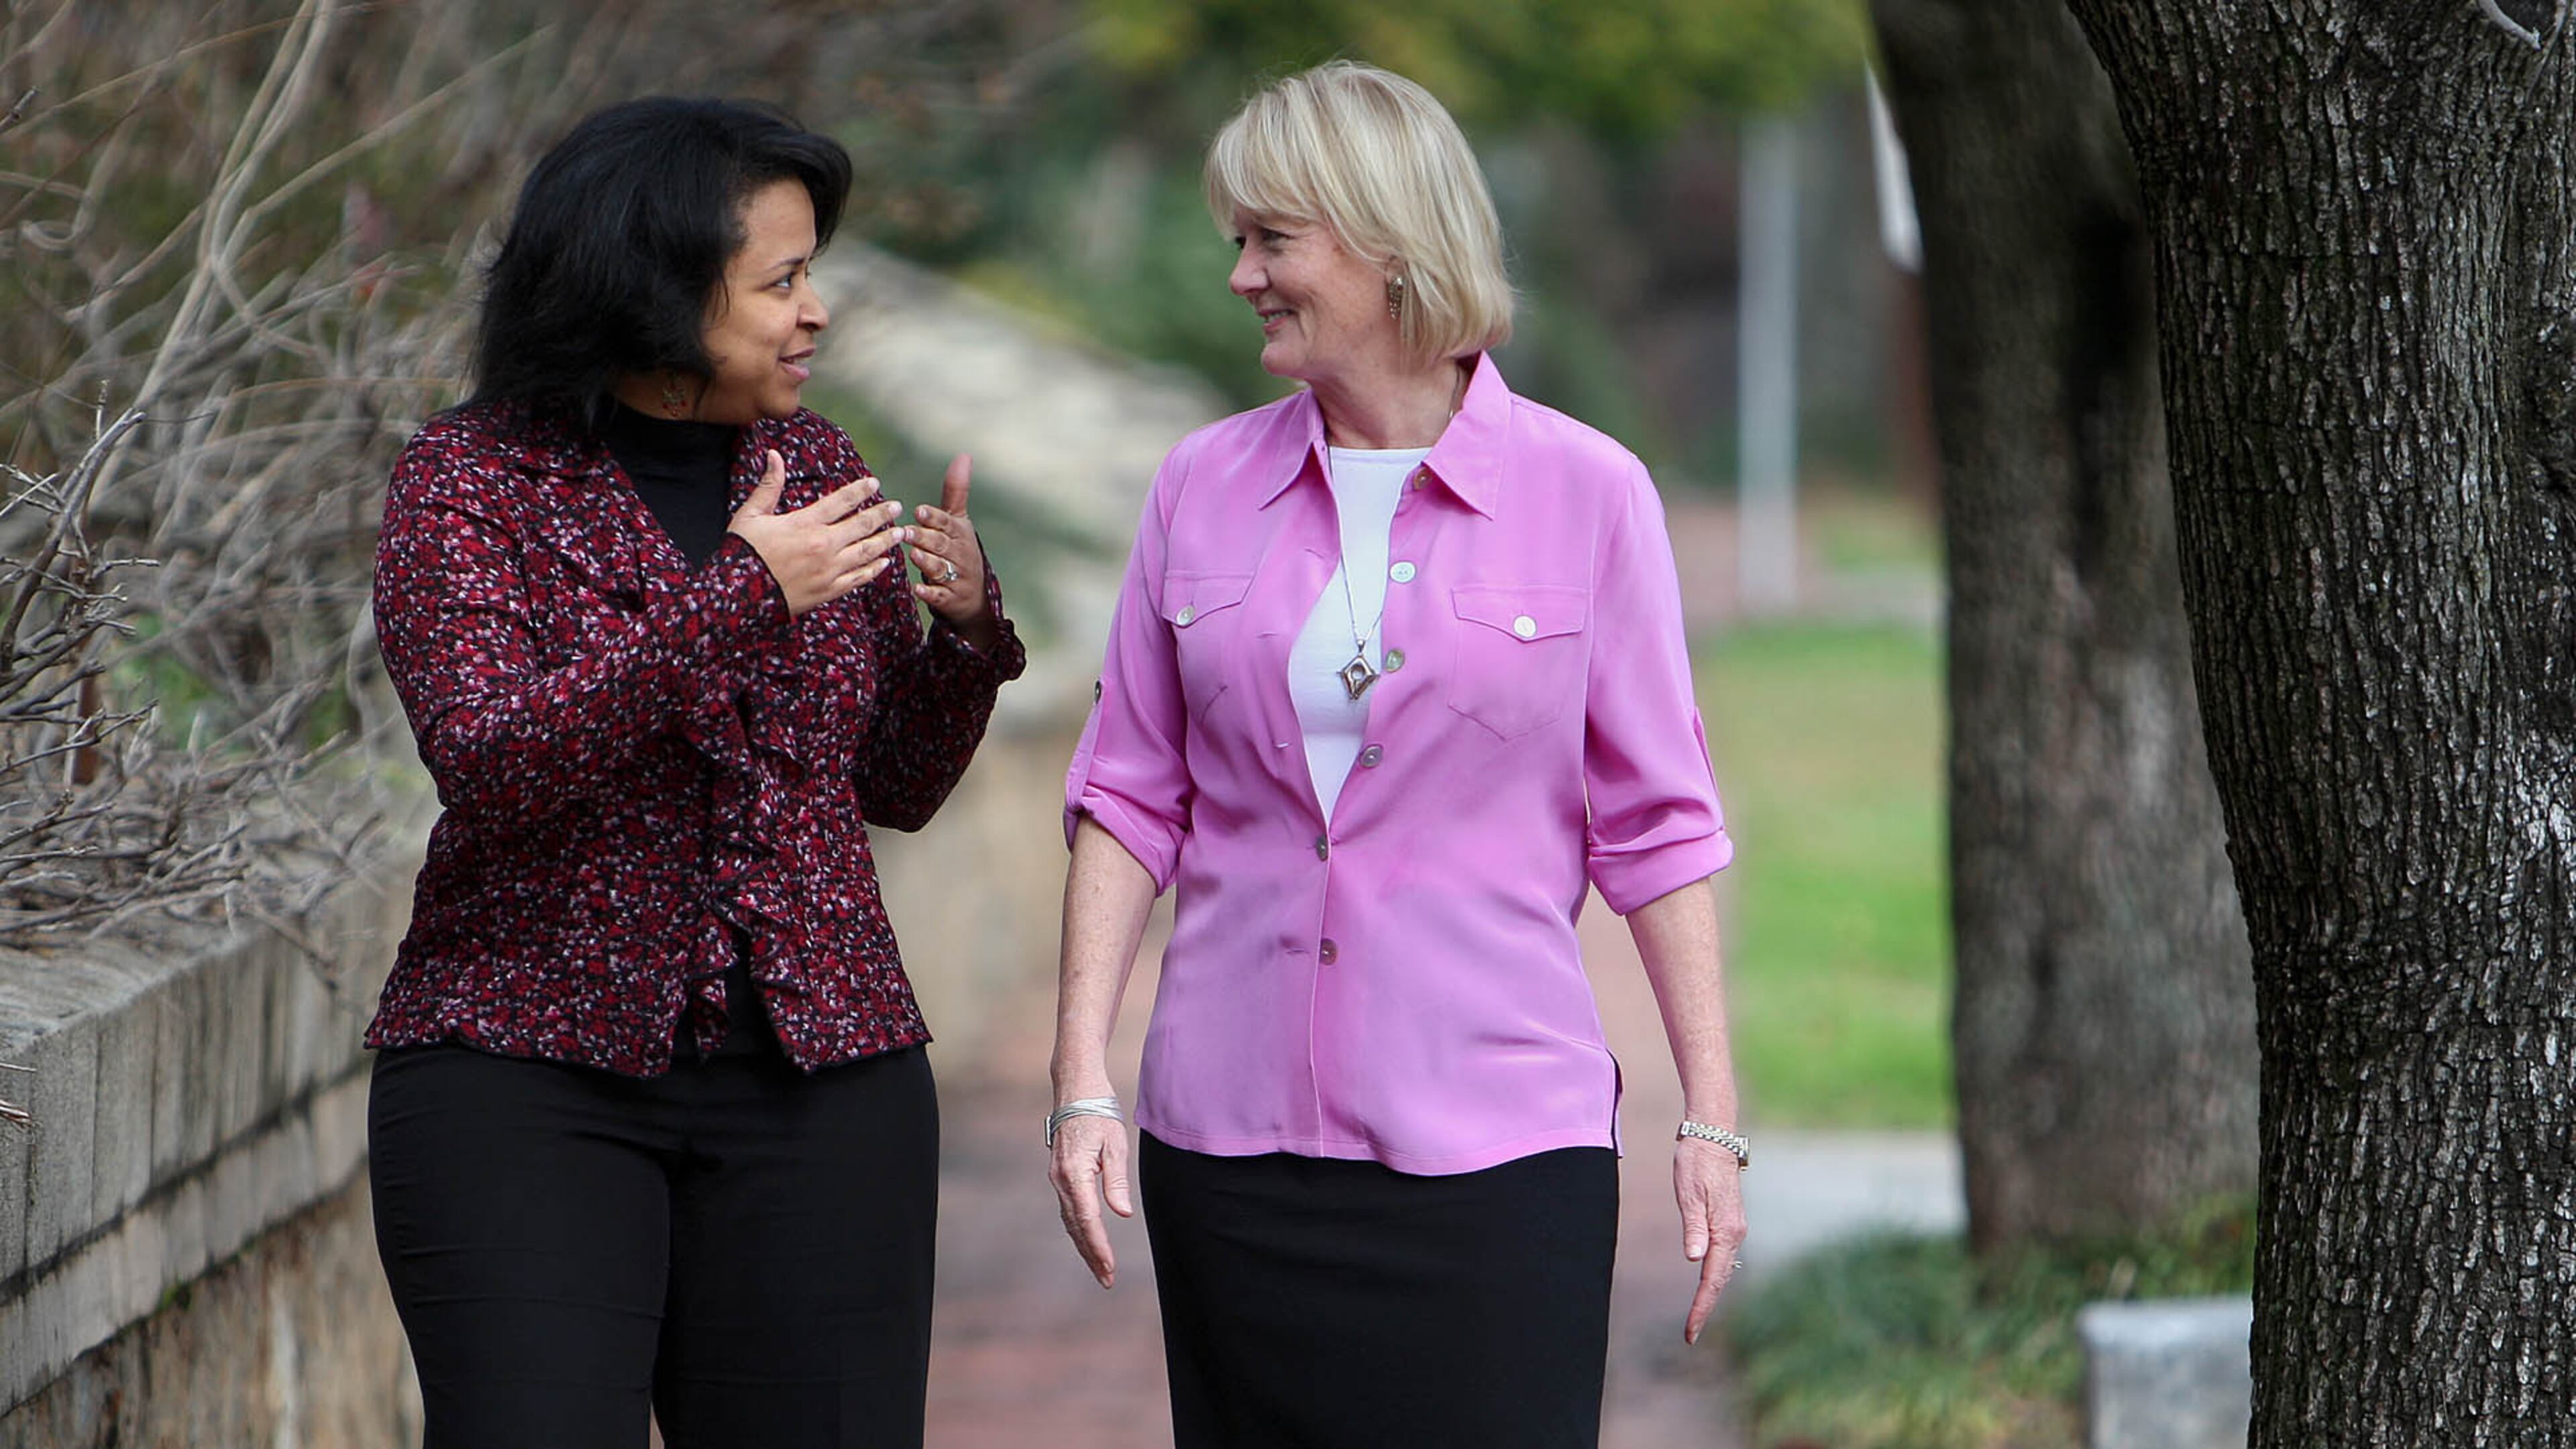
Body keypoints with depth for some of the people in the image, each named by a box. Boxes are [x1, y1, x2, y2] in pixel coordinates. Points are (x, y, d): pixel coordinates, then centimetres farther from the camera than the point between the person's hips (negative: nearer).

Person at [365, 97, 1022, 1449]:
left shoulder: (810, 462, 8)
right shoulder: (464, 479, -5)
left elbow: (893, 784, 13)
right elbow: (492, 764, -20)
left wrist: (965, 625, -6)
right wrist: (741, 601, -26)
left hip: (808, 1080, 4)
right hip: (526, 1072, -4)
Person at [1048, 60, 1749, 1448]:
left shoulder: (1586, 492, 0)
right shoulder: (1204, 485, 8)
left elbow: (1653, 821, 2)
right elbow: (1131, 797, 10)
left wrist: (1711, 1119, 0)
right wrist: (1083, 1082, 1)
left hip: (1497, 1139, -3)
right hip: (1232, 1130, 3)